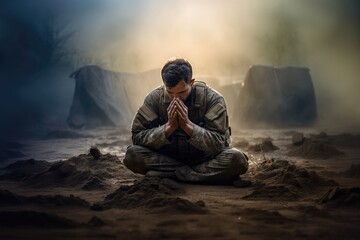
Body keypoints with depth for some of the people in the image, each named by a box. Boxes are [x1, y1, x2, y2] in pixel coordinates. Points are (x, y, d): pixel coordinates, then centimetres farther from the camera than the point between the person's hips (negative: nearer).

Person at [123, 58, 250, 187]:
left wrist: (187, 125, -32)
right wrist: (169, 127, -27)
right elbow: (137, 136, -14)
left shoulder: (213, 99, -17)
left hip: (205, 157, -2)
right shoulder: (154, 98, -12)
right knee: (132, 155, -25)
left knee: (237, 159, -32)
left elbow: (218, 144, -22)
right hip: (168, 158, 2)